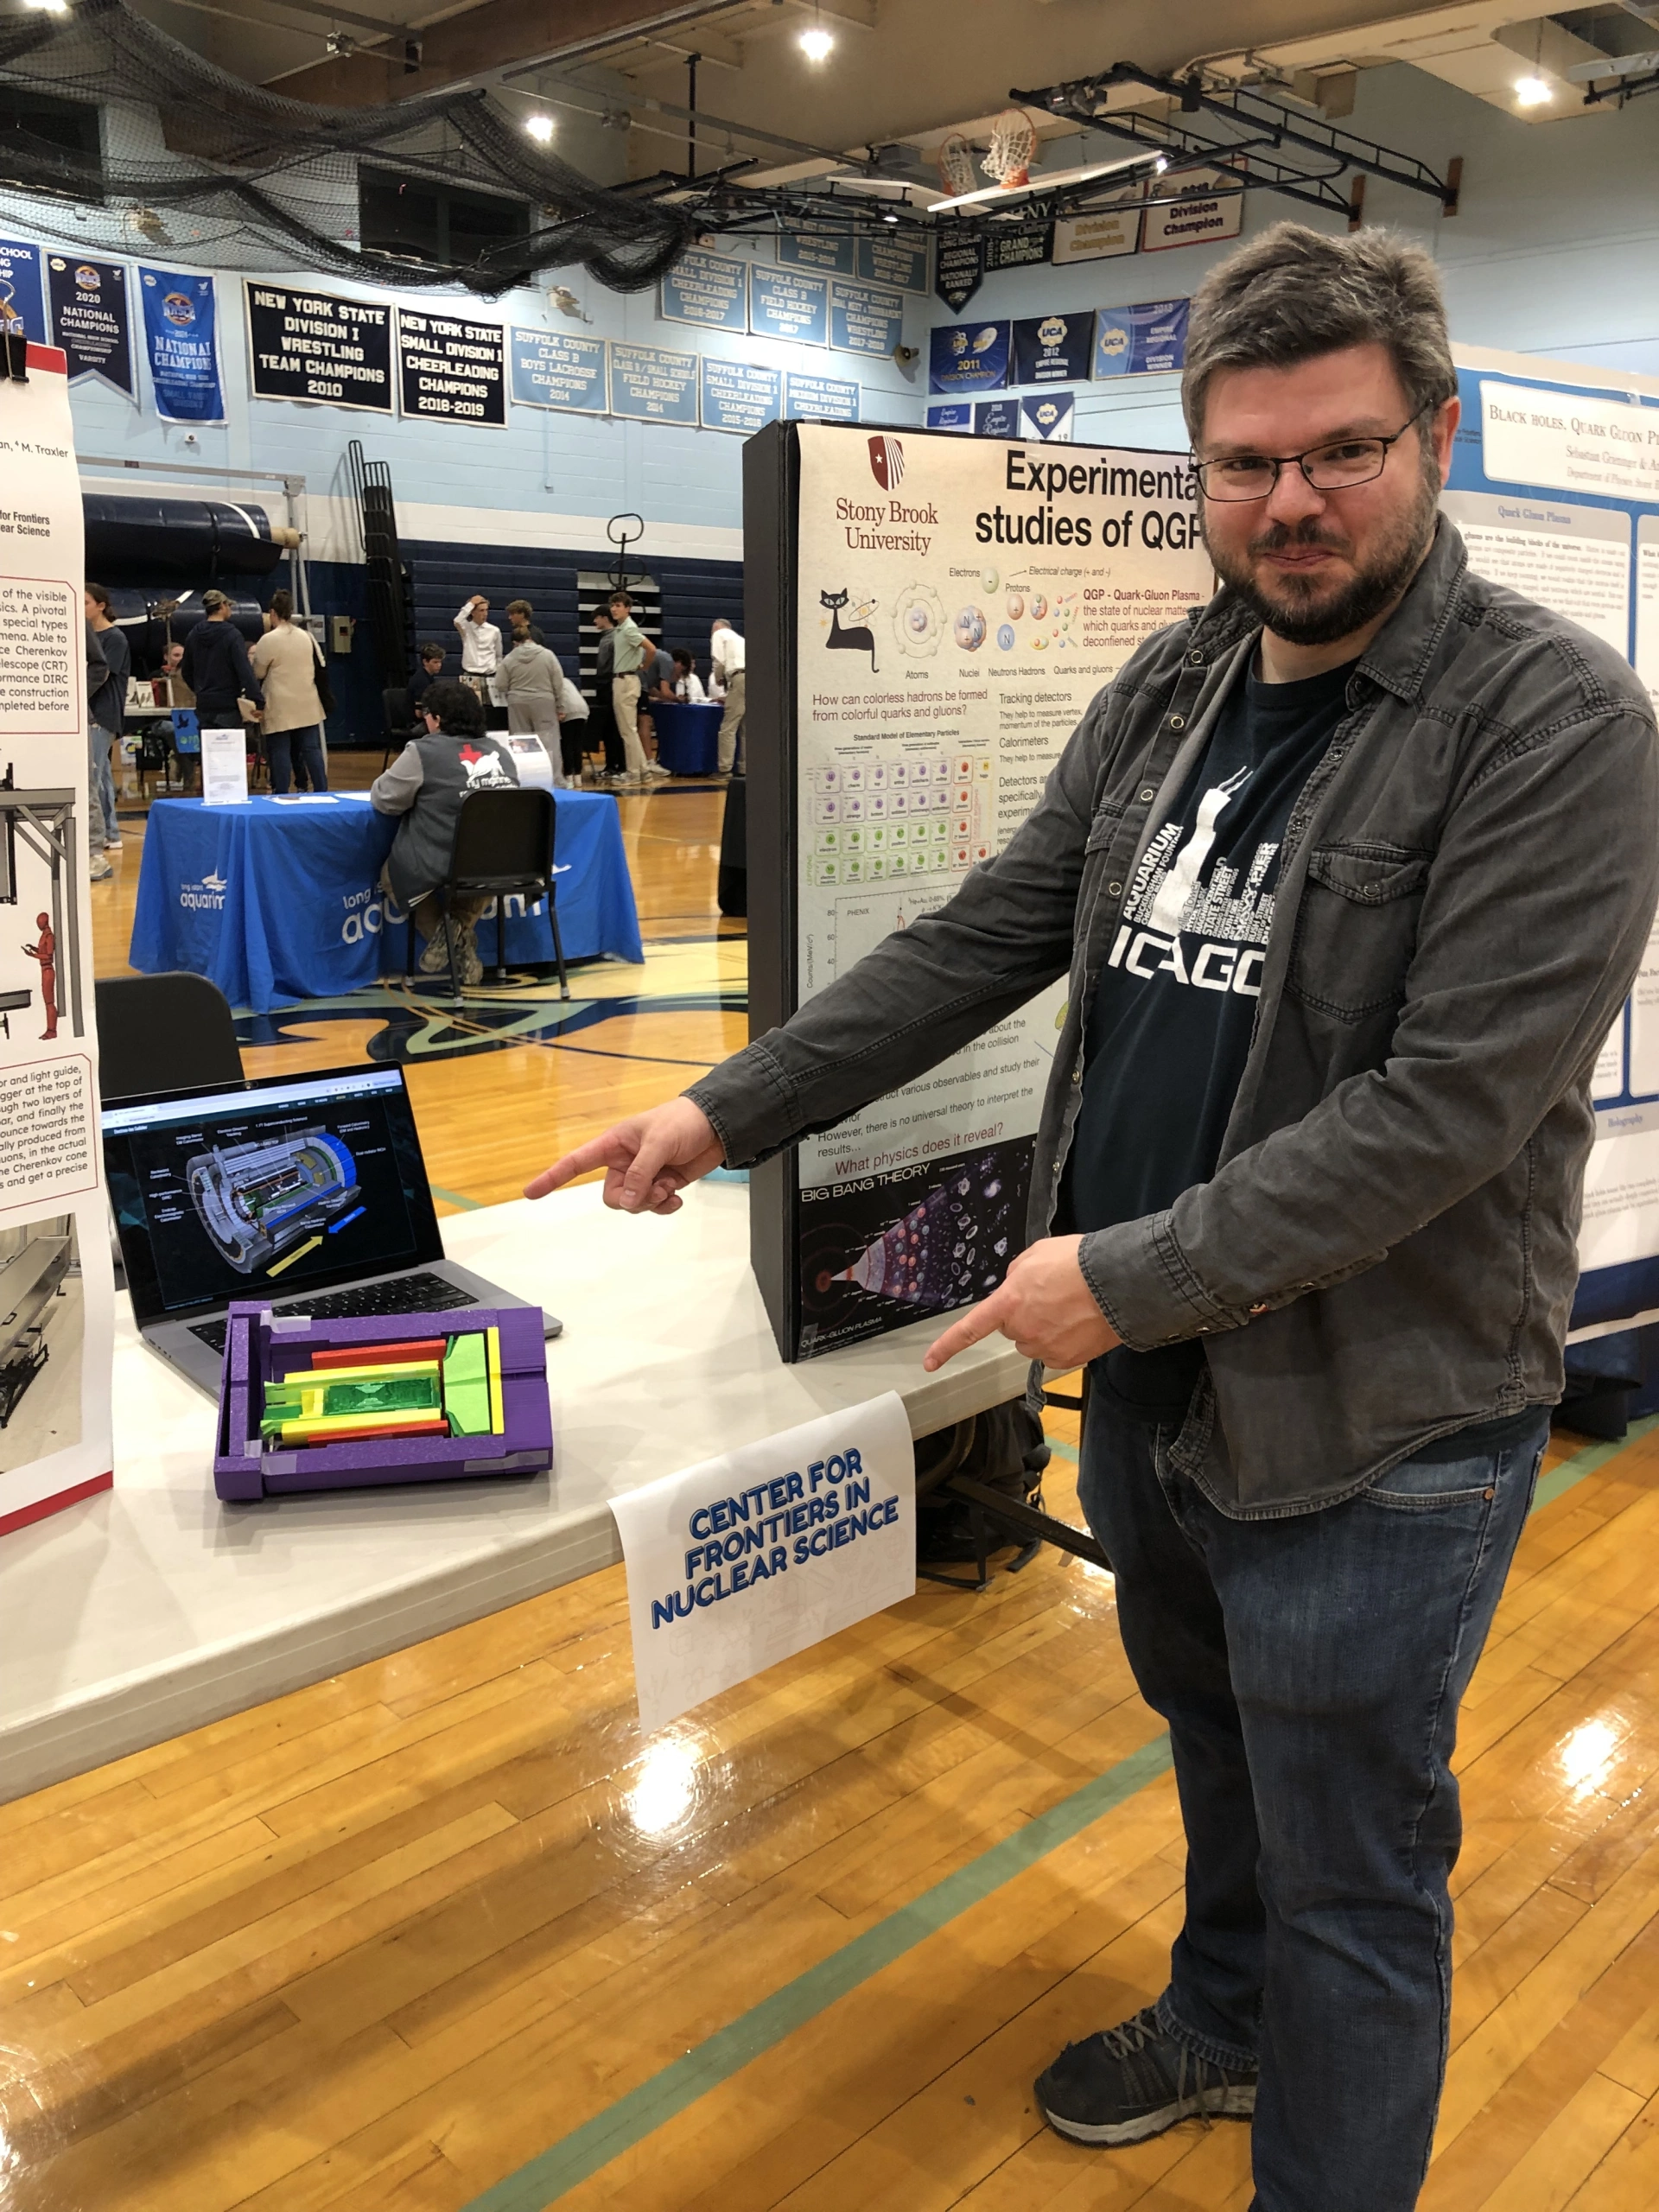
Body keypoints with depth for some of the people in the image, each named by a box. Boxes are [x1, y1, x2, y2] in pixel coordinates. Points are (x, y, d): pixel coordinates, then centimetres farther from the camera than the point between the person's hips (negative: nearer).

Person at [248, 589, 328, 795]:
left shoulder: (268, 640, -11)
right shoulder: (307, 636, 5)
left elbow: (258, 673, -2)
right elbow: (320, 665, 15)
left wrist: (252, 657, 17)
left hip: (280, 708, -5)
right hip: (307, 706, 5)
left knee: (281, 753, -1)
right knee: (312, 749, 6)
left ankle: (281, 796, 0)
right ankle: (322, 792, 5)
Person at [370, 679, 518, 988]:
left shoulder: (423, 751, -9)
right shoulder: (499, 751, 7)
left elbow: (383, 799, -2)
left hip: (437, 870, -4)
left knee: (391, 874, 26)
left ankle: (445, 933, 13)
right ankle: (461, 932, 16)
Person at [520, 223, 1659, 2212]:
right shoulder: (1169, 692, 4)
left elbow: (1450, 1099, -24)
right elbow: (989, 937, 5)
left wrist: (1131, 1278, -23)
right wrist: (728, 1110, 0)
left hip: (1371, 1426, -7)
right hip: (1151, 1362, 7)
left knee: (1349, 1878, 11)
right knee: (1211, 1733, 29)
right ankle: (1222, 2024, 56)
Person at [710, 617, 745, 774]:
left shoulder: (719, 634, 11)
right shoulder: (739, 638, 34)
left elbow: (719, 661, -2)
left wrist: (719, 679, 16)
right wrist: (726, 695, 29)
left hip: (740, 678, -8)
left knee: (728, 727, -5)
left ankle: (725, 769, -8)